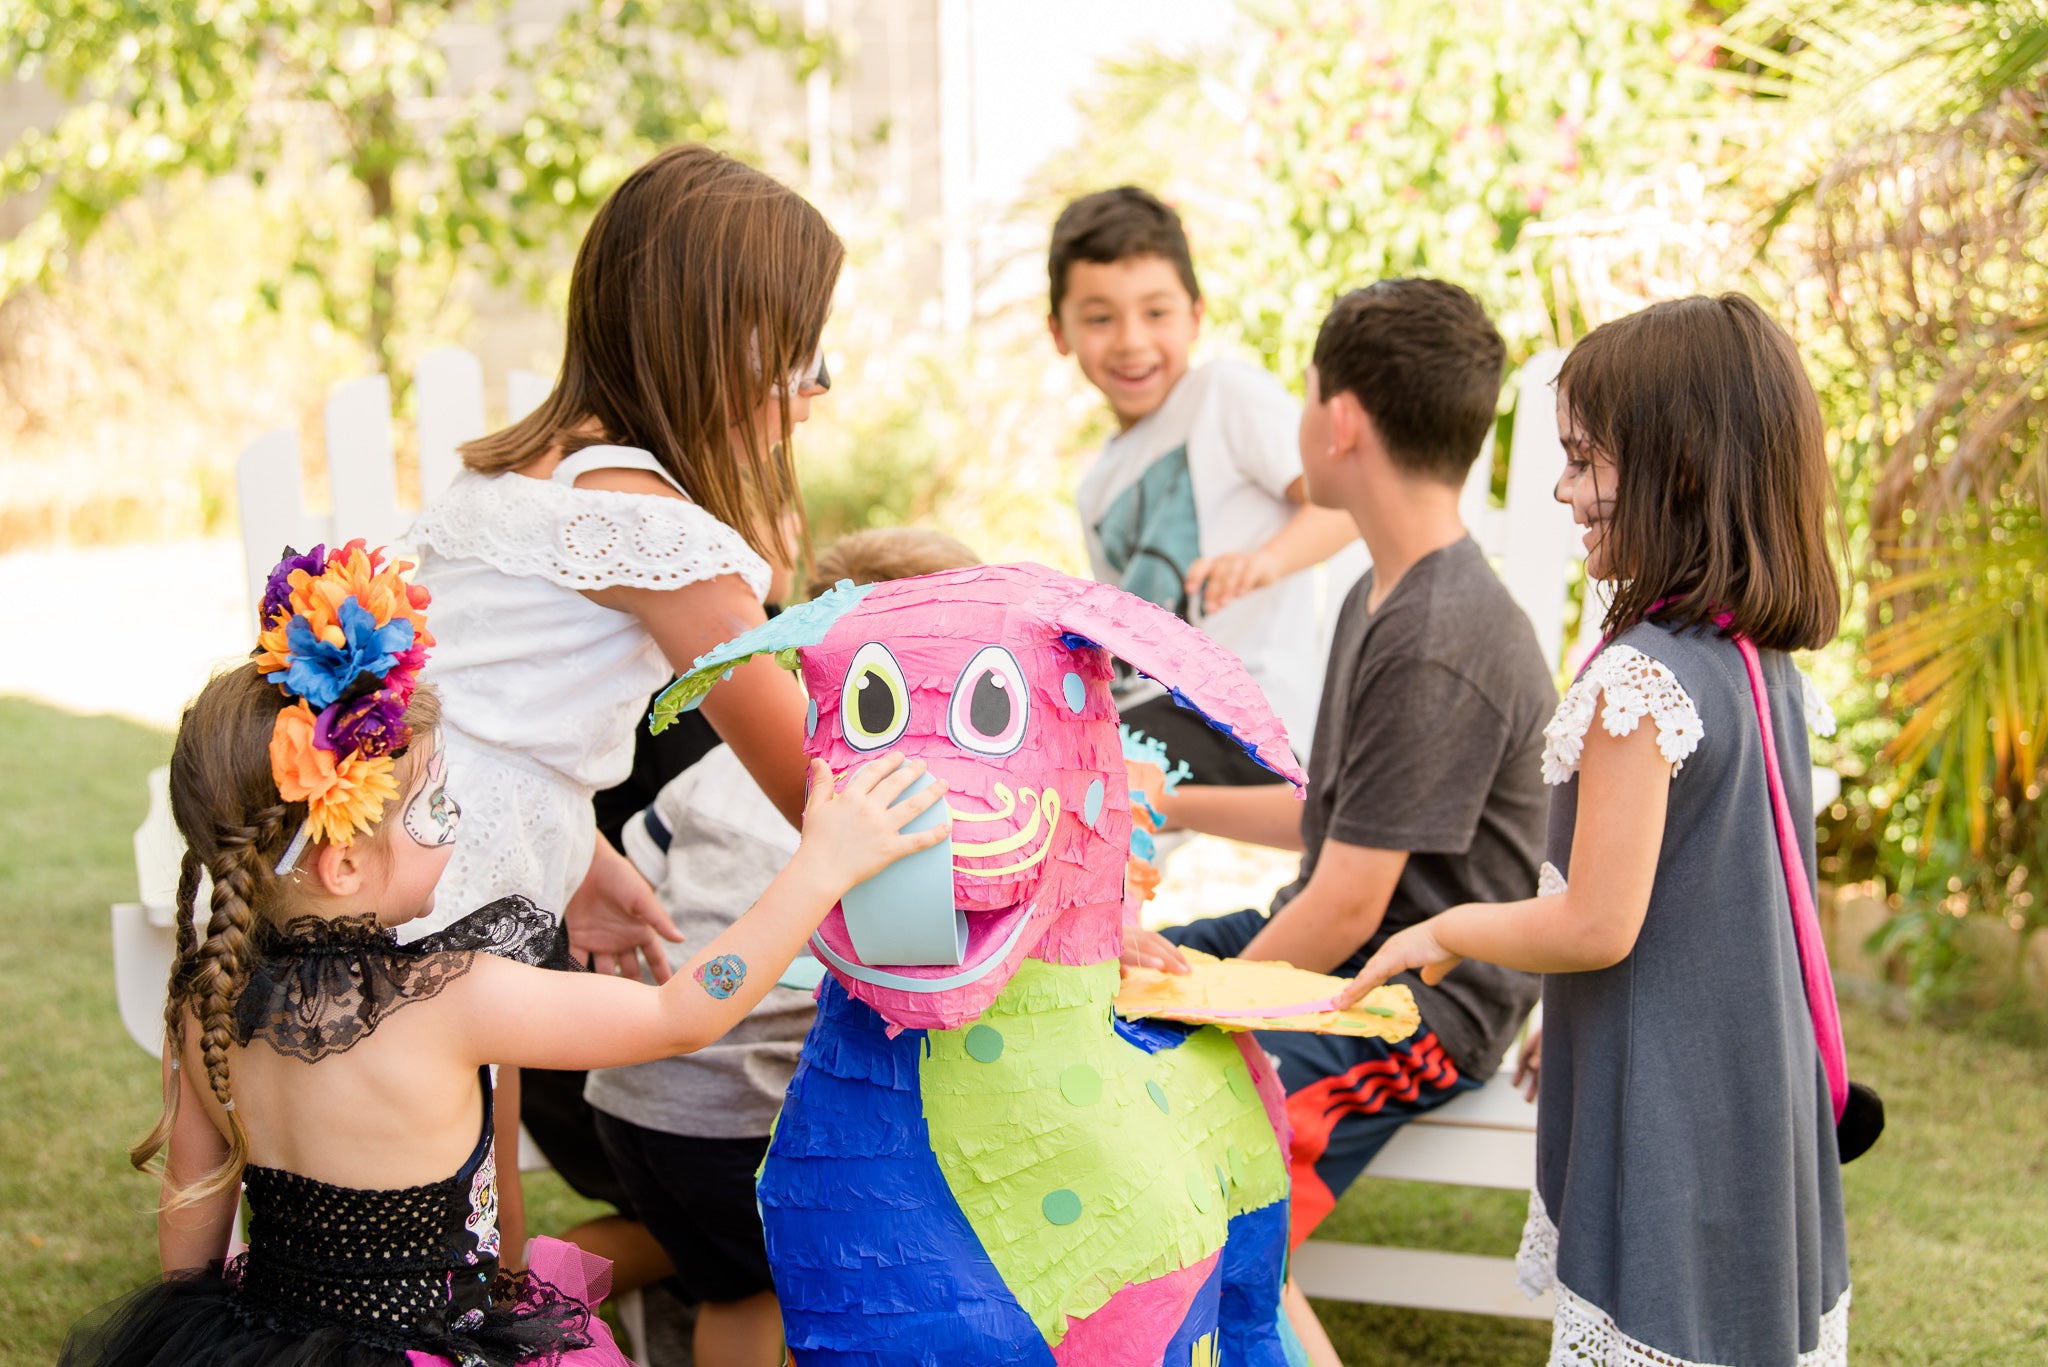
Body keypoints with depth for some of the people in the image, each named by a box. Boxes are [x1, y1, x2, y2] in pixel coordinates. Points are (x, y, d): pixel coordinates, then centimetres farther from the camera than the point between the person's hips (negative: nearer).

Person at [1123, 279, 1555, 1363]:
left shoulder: (1441, 646, -25)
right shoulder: (1385, 596, 8)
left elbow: (1348, 906, -22)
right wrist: (1169, 801, 26)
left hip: (1423, 1000, -10)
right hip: (1334, 945, 10)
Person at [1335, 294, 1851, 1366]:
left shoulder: (1640, 680, -22)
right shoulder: (1767, 663, 6)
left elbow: (1596, 925, -20)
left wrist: (1446, 932, -3)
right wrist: (1572, 1019, 24)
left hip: (1664, 1144, -9)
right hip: (1762, 1116, 9)